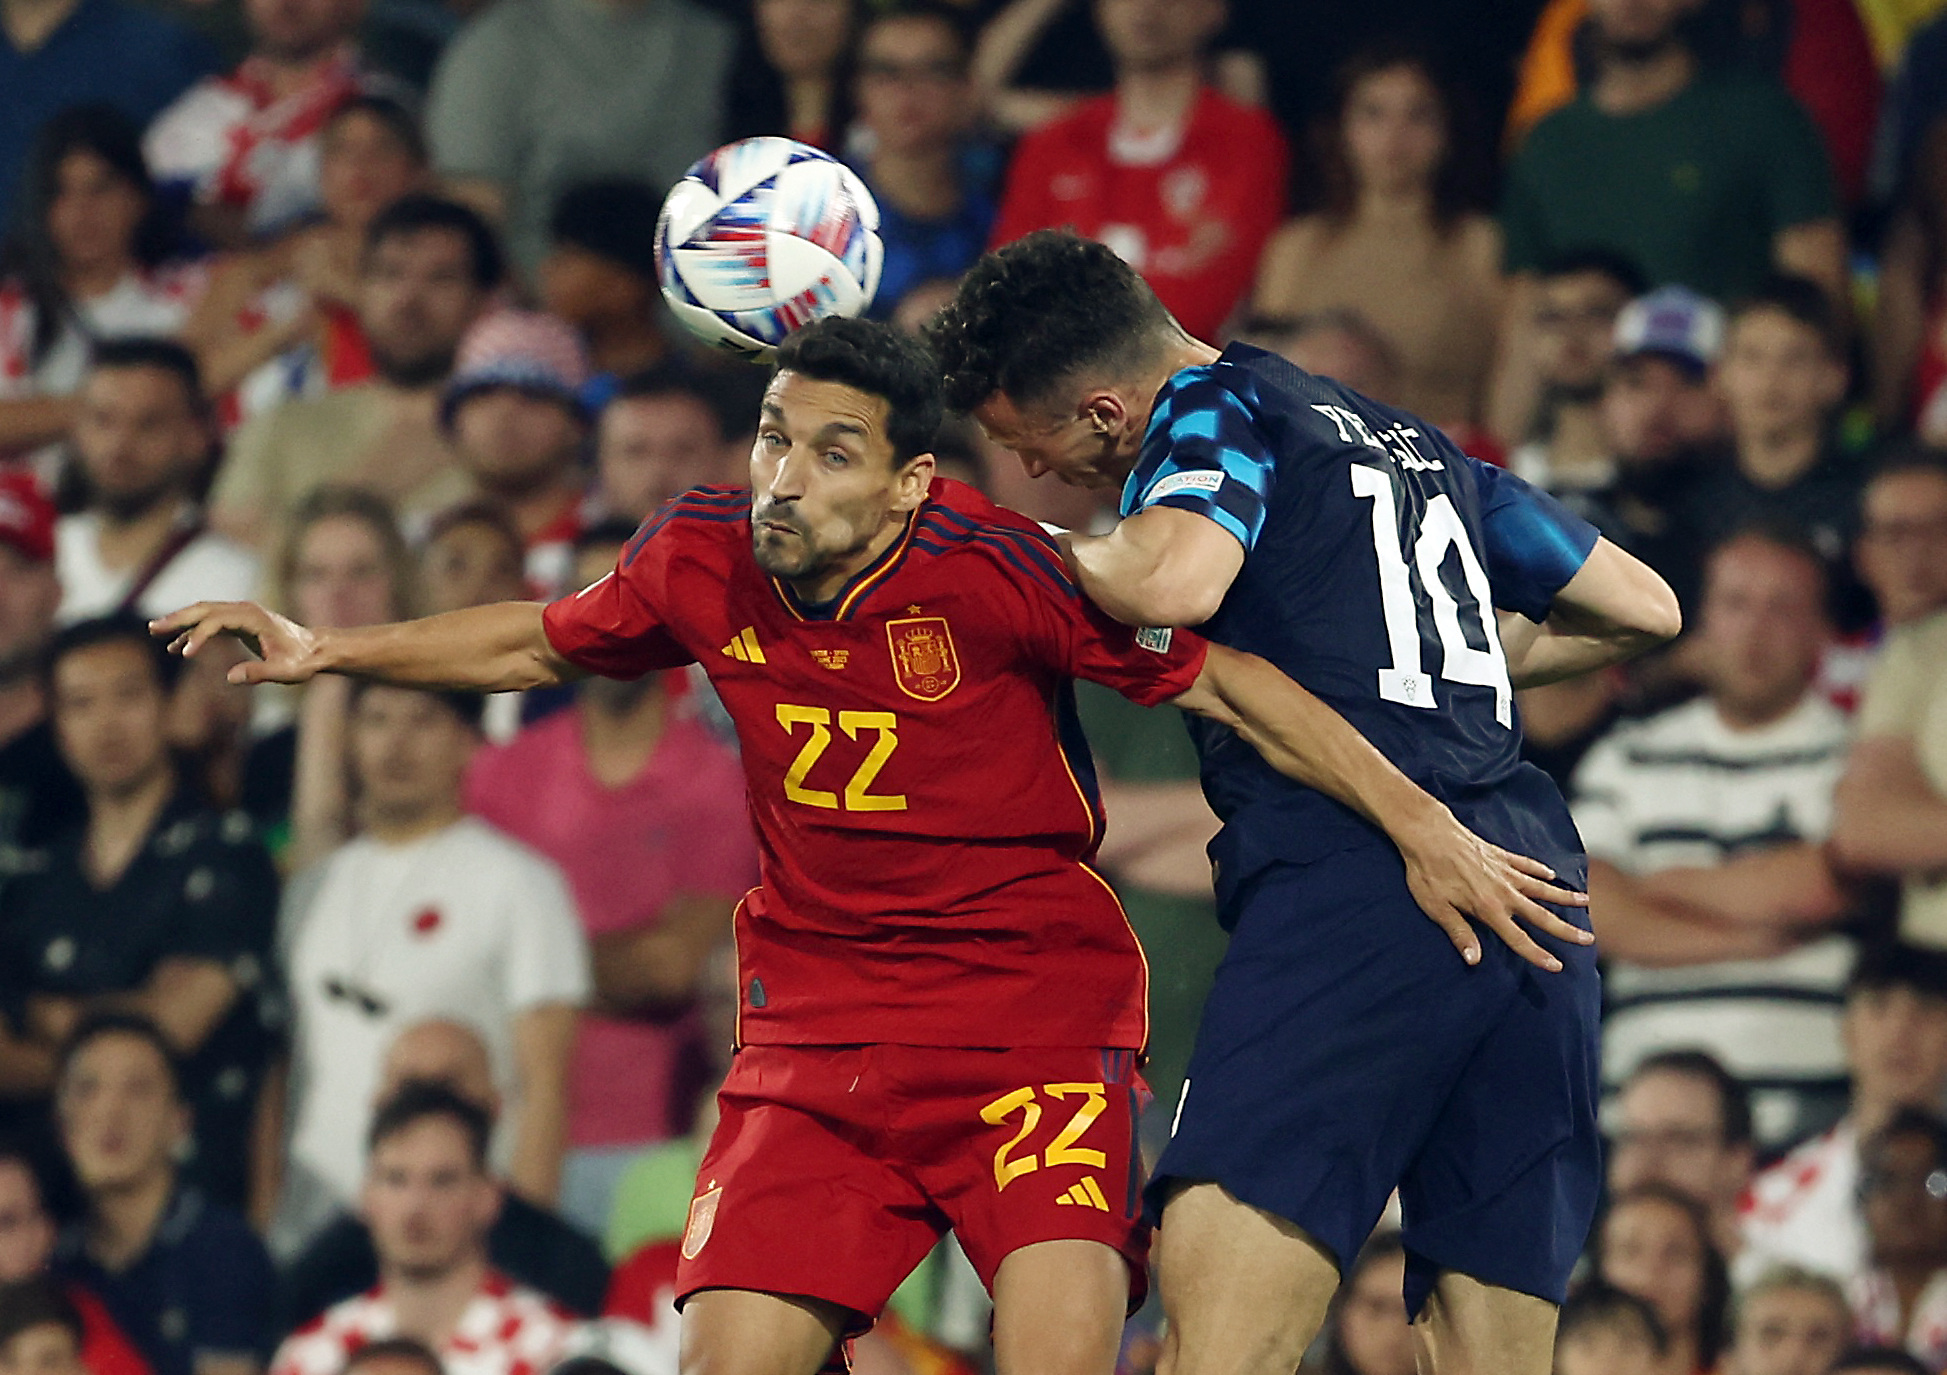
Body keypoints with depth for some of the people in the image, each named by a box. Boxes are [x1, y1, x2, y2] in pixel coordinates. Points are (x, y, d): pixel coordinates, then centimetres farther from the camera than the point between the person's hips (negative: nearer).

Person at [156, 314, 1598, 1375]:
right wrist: (328, 651, 14)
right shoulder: (704, 557, -4)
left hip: (1035, 1007, -4)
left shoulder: (993, 570, -18)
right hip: (815, 1024, 4)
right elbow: (543, 642, 19)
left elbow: (1223, 678, -10)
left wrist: (1423, 830, -12)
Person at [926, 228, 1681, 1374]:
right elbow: (1645, 609, 30)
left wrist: (1049, 549, 5)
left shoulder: (1214, 409, 5)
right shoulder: (1420, 445, 27)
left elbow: (1176, 580, -16)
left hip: (1354, 886, -8)